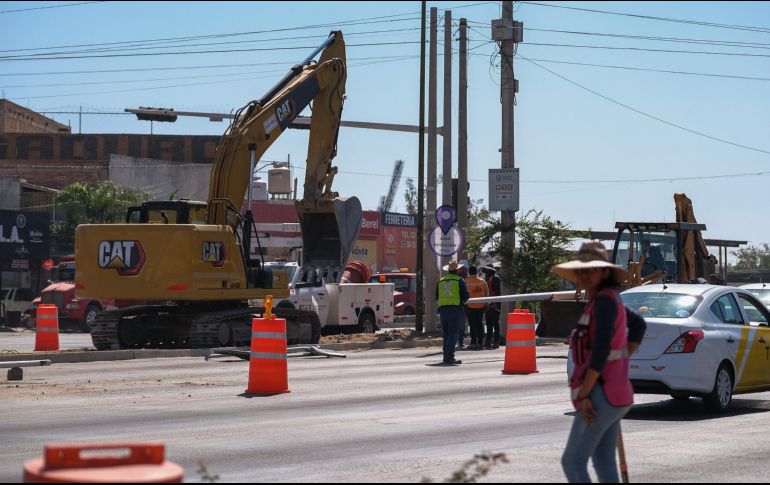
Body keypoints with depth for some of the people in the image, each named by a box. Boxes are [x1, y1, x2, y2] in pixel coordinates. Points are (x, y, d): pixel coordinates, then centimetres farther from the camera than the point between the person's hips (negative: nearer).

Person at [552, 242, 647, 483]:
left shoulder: (604, 300, -15)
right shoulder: (609, 299, 13)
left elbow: (601, 349, -23)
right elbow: (638, 324, 30)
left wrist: (584, 394, -22)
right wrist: (623, 358, 23)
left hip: (601, 394, -10)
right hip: (615, 393, 10)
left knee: (572, 462, -8)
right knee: (604, 463, 12)